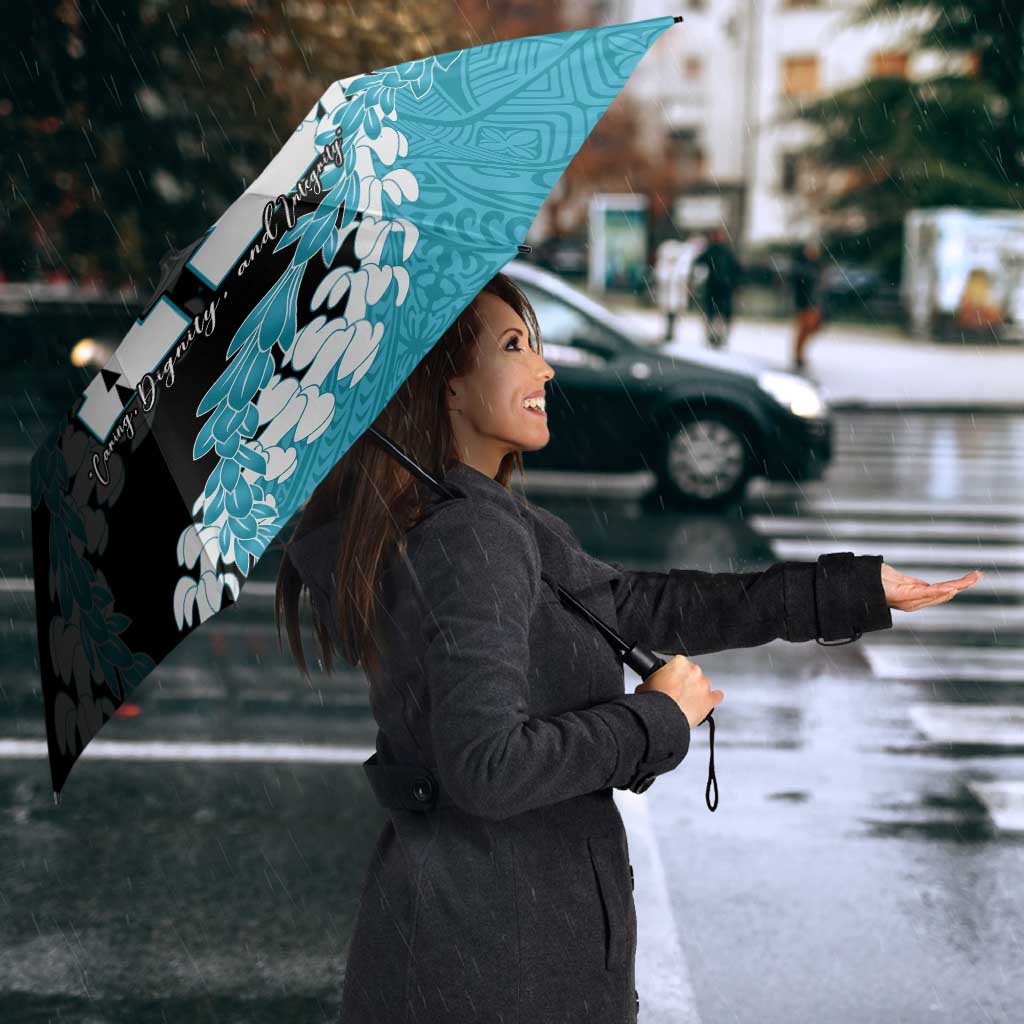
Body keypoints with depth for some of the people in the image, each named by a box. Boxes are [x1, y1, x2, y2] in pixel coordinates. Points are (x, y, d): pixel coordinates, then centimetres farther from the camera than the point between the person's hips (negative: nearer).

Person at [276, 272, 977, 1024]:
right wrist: (658, 718, -15)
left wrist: (857, 590, 10)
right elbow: (485, 764, -29)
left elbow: (639, 607, 9)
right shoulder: (469, 539, -22)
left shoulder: (413, 526, 8)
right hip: (499, 944, -9)